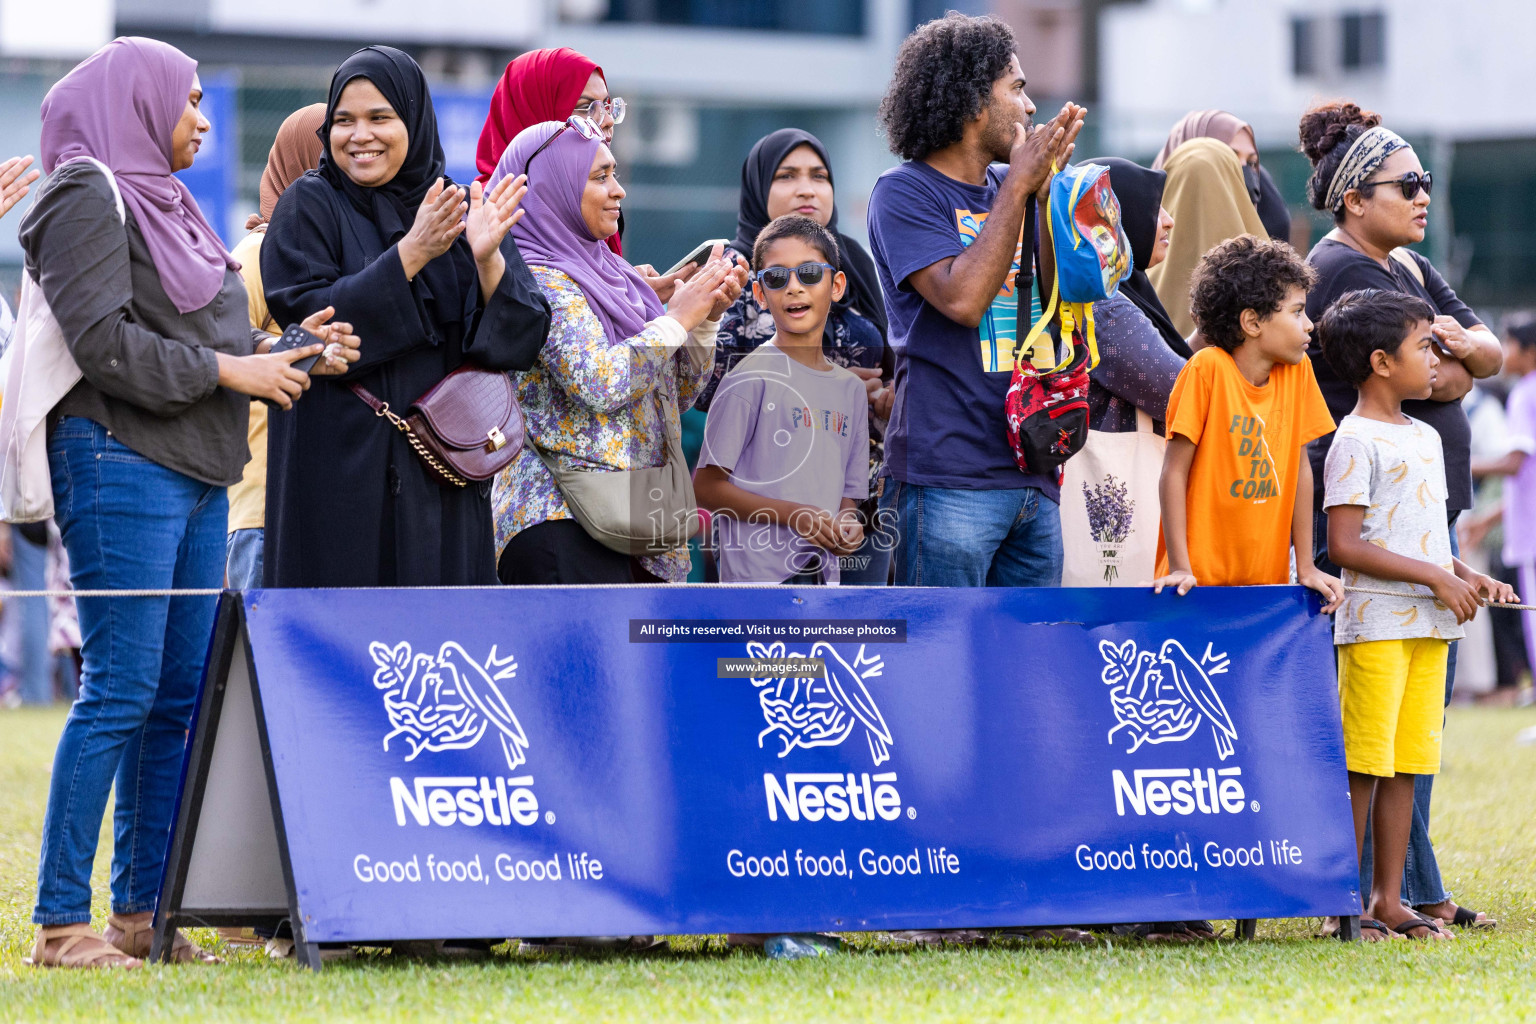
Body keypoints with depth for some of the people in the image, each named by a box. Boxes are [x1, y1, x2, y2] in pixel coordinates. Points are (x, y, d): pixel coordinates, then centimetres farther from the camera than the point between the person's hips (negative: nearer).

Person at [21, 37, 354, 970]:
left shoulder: (166, 206, 22)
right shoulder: (88, 197, -5)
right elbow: (103, 340, -15)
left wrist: (282, 352, 7)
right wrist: (226, 370, -12)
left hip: (197, 474, 9)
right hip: (121, 464, -9)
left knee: (180, 695, 6)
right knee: (121, 691, -11)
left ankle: (142, 912, 10)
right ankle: (61, 921, -9)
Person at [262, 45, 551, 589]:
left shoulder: (464, 212, 11)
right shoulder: (309, 206, 1)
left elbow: (521, 339, 2)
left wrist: (486, 259, -16)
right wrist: (410, 254, -18)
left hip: (445, 477, 4)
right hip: (343, 471, -4)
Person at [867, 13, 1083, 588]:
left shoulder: (1009, 191, 16)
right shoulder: (906, 193, -4)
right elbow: (961, 298, -17)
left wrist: (1047, 191, 3)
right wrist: (1019, 185, -12)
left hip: (1032, 474, 7)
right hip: (947, 477, -7)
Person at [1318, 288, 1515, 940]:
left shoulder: (1425, 438, 18)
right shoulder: (1356, 441, -9)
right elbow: (1344, 546, -16)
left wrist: (1469, 577, 7)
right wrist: (1437, 577, -16)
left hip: (1430, 624, 8)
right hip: (1375, 621, -8)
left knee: (1406, 763, 8)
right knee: (1360, 764, -6)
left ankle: (1389, 900, 11)